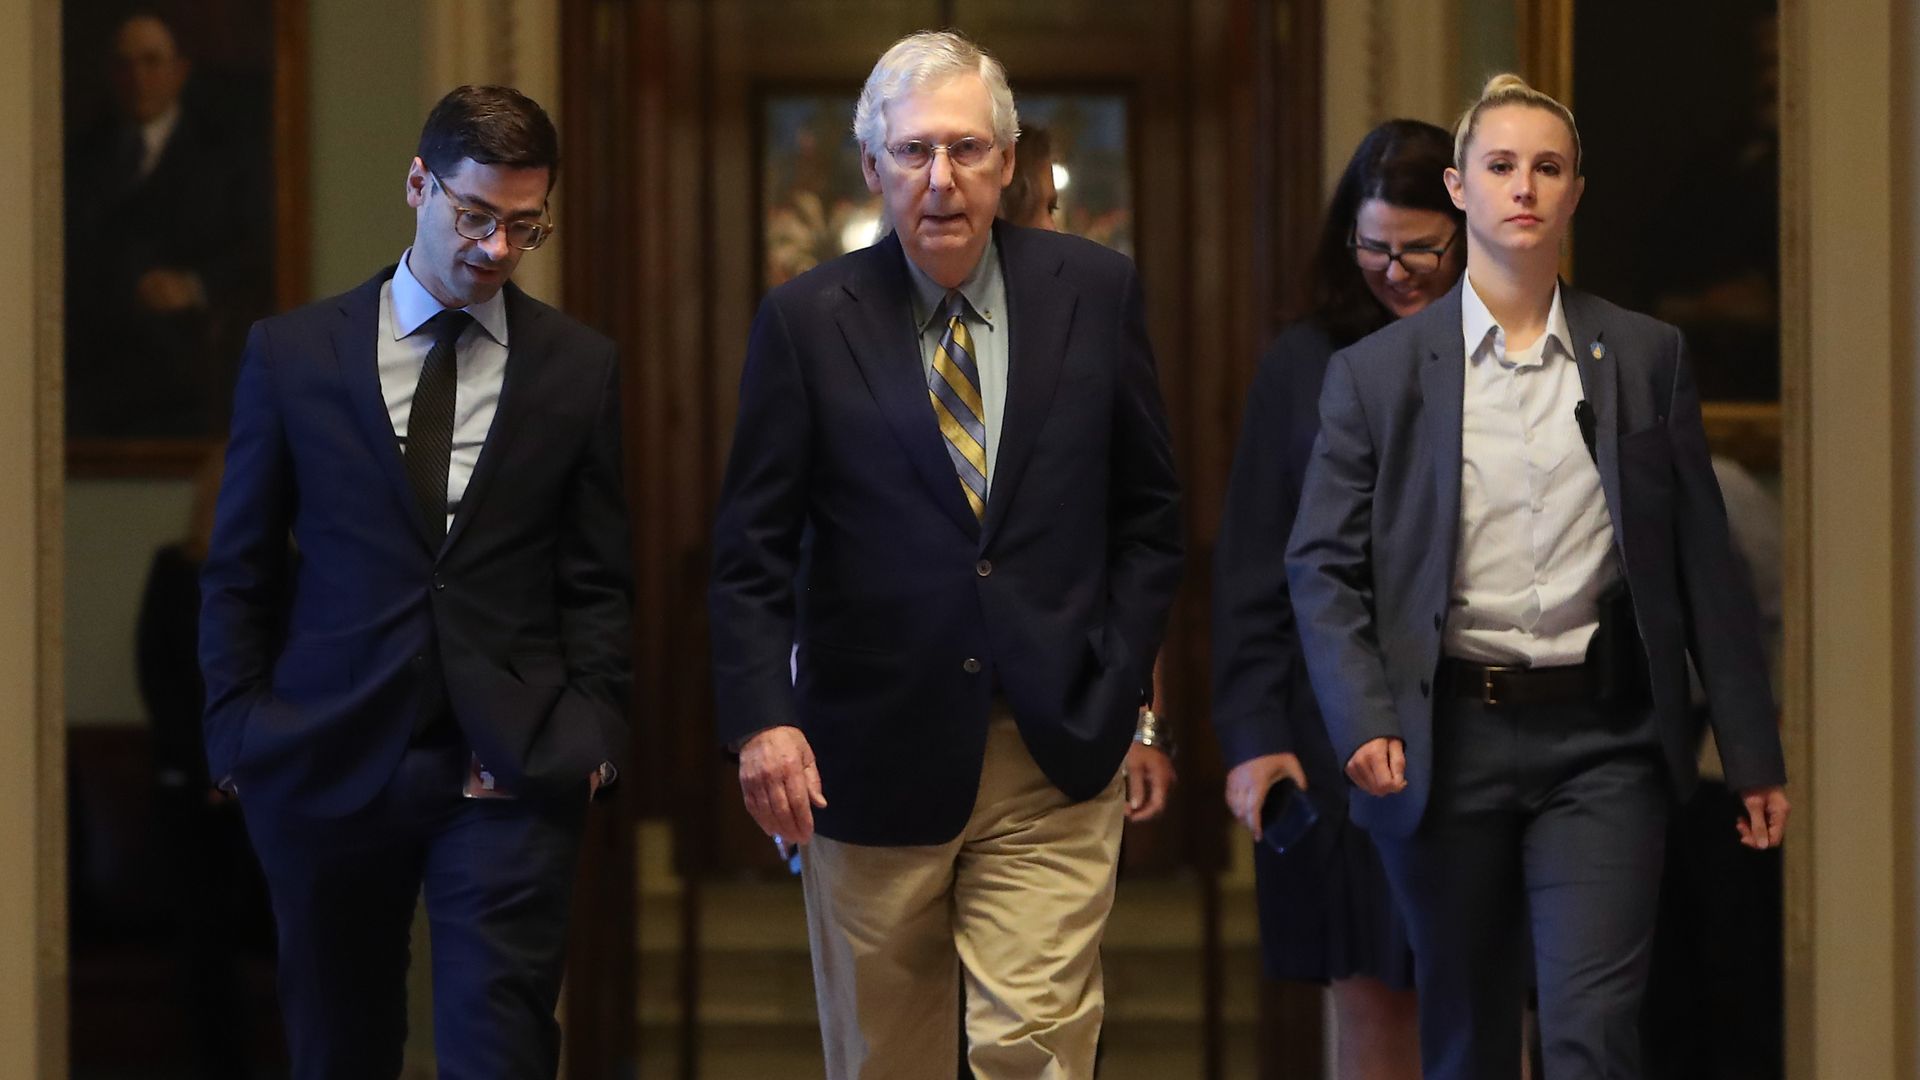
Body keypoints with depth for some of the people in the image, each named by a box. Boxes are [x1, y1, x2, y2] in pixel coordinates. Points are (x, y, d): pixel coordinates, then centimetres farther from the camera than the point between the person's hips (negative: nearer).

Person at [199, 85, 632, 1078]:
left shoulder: (581, 369, 6)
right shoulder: (292, 352, 4)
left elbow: (598, 580, 8)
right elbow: (238, 568, 8)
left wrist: (593, 727, -4)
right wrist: (238, 728, 2)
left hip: (511, 771, -1)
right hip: (328, 762, 1)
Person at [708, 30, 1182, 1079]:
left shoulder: (1095, 292, 3)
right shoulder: (805, 320, -1)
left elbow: (1148, 511, 10)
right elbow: (752, 550, 0)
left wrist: (1118, 687, 2)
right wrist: (763, 717, -12)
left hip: (1055, 750, 0)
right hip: (873, 754, 0)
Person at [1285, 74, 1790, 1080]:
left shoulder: (1647, 358, 7)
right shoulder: (1375, 373, 4)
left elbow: (1704, 563, 8)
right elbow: (1323, 568, 2)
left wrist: (1753, 754, 7)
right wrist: (1364, 724, -13)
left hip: (1600, 741, 0)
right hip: (1447, 740, 1)